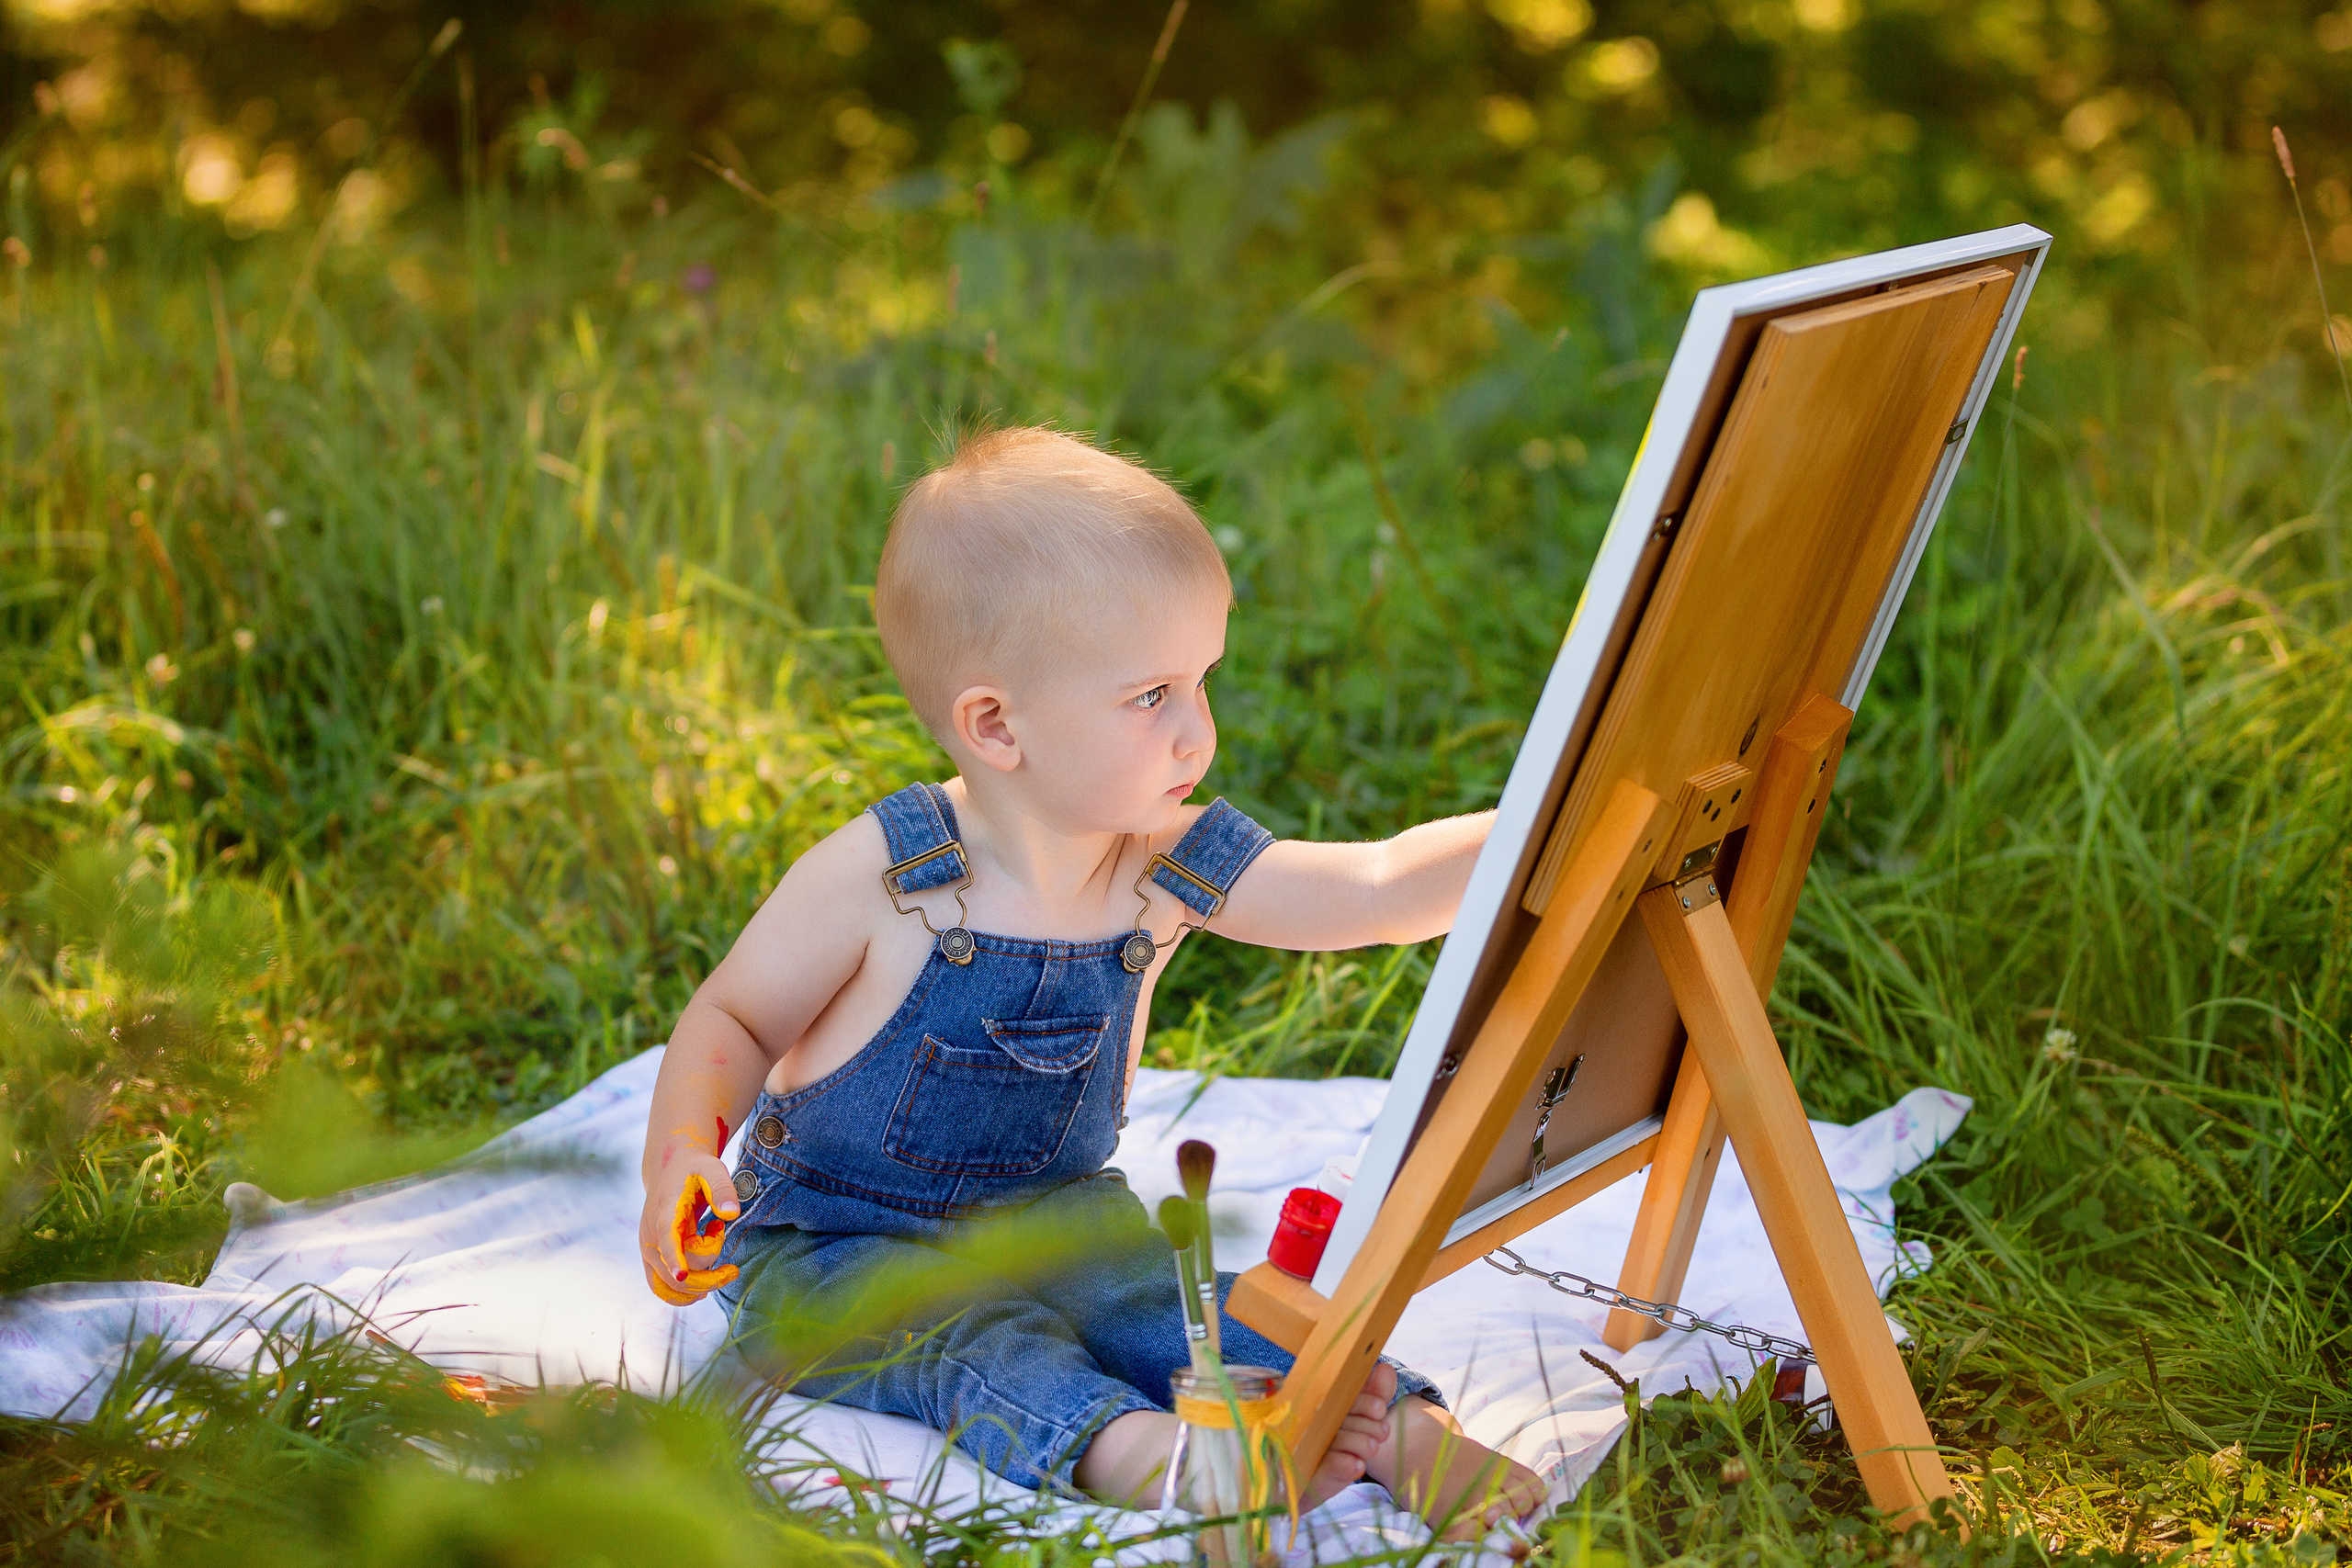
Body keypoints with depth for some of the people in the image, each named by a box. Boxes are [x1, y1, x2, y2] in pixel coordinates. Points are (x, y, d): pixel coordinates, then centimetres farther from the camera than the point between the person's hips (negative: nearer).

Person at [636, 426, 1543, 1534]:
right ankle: (1127, 1449, -56)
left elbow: (1386, 889, -9)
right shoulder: (878, 881, -18)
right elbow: (732, 1021, -6)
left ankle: (1399, 1427, -39)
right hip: (835, 1252, -4)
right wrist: (681, 1154, -24)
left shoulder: (1173, 869, -6)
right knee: (968, 1333, -33)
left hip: (1051, 1219, 4)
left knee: (1177, 1297, -23)